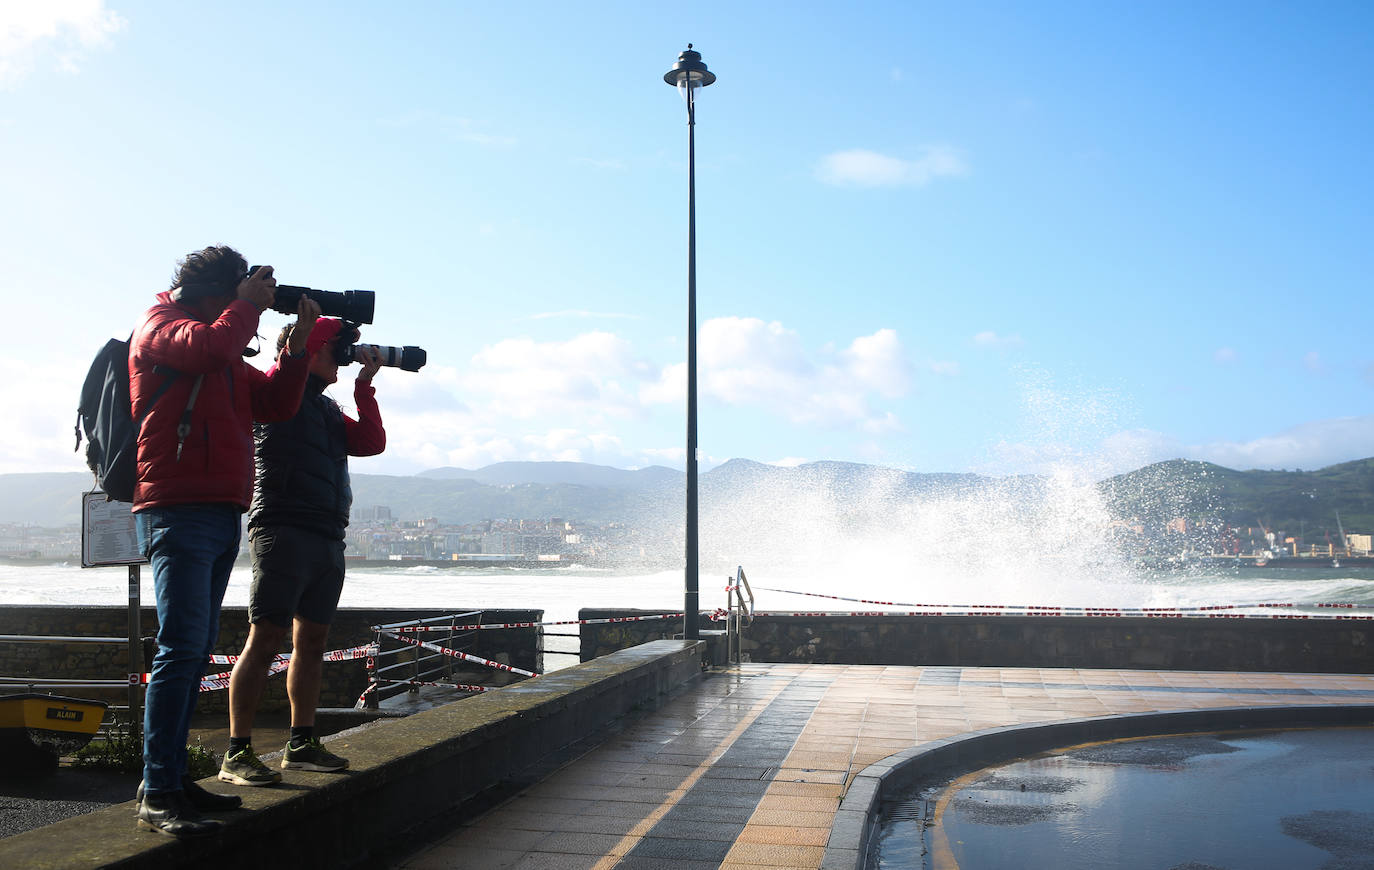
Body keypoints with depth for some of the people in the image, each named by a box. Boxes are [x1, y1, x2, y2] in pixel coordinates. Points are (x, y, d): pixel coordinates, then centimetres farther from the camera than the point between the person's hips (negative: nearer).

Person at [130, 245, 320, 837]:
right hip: (178, 510, -9)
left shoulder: (228, 358, 24)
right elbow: (210, 345, -20)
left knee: (196, 650, 10)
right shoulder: (160, 327, 1)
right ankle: (157, 794, -12)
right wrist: (249, 304, -3)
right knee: (183, 645, -14)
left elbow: (278, 403, 20)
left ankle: (172, 778, 16)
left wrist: (297, 342, 10)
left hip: (221, 513, 9)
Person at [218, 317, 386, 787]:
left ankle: (301, 744, 17)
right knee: (265, 640, -9)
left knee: (312, 641, 9)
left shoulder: (328, 408, 24)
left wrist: (365, 384, 14)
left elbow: (372, 442, 16)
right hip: (284, 531, -8)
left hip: (329, 537, 8)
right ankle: (237, 753, -5)